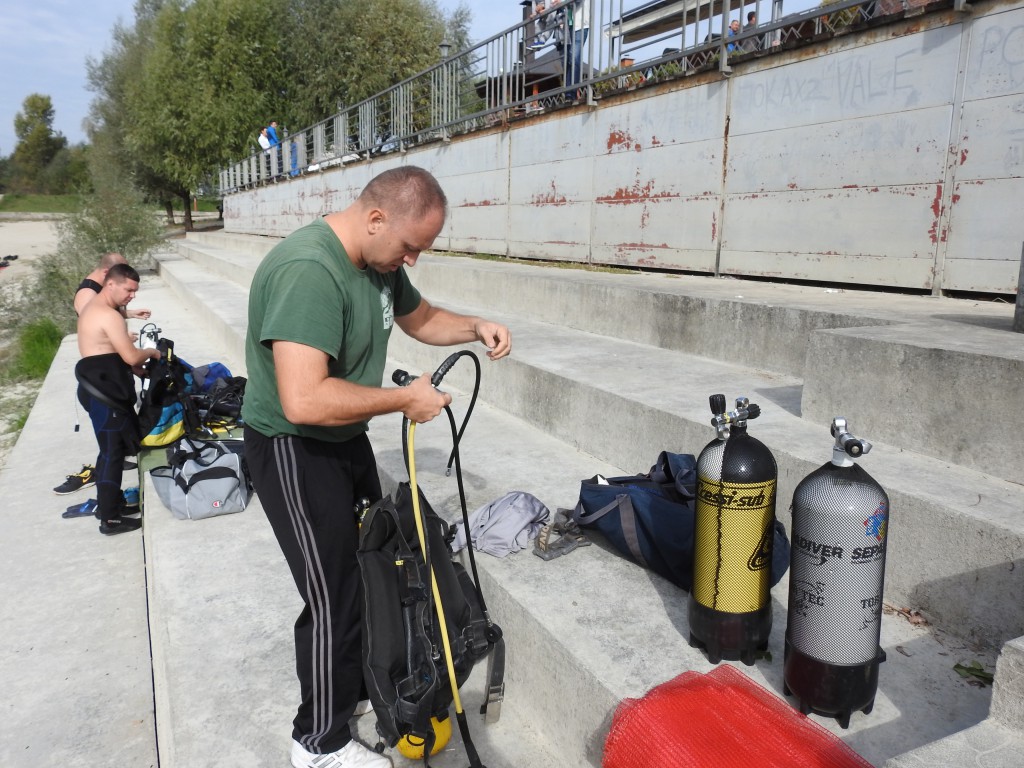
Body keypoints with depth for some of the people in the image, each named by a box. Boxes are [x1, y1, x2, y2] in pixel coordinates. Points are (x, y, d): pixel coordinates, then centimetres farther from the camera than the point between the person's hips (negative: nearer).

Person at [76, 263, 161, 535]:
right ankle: (110, 519, 1)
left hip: (99, 389, 11)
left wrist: (135, 368, 11)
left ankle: (107, 503, 31)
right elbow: (131, 356, -23)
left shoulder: (93, 308, 15)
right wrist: (152, 353, -3)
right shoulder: (109, 315, -19)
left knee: (111, 449, 19)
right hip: (104, 395, -11)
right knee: (112, 453, -5)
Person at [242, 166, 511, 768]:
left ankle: (356, 689, 43)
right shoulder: (308, 270, -30)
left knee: (370, 567, 20)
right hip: (293, 448, -9)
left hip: (346, 438, 9)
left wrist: (475, 328, 0)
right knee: (334, 597, 0)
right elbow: (304, 400, -38)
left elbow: (419, 317, 19)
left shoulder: (381, 261, 0)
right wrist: (405, 400, -27)